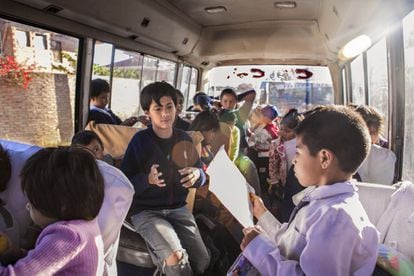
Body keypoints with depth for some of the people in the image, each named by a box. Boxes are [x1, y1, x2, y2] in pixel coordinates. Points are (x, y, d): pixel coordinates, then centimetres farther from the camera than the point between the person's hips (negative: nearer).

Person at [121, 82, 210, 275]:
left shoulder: (184, 139, 2)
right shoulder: (140, 140, -9)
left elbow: (200, 176, 9)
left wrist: (197, 175, -14)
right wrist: (148, 179, -28)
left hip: (178, 209, 4)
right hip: (145, 211, -4)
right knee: (176, 258, -25)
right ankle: (167, 260, 9)